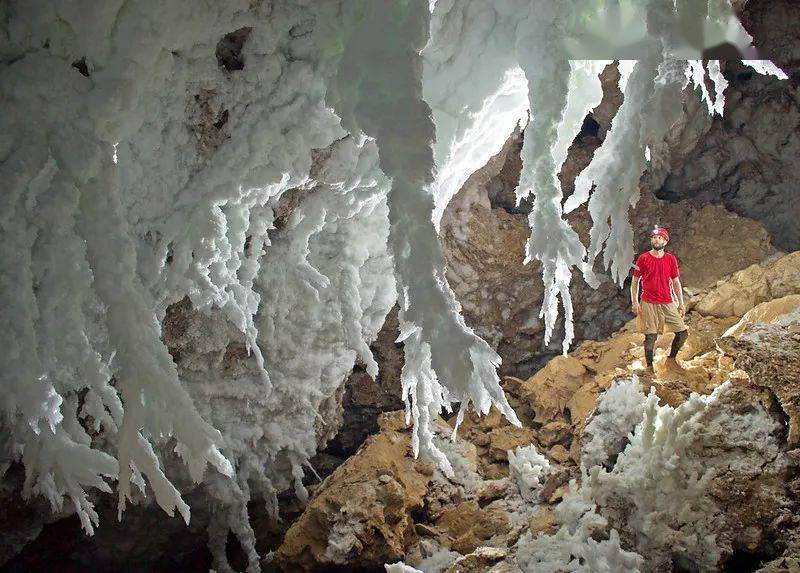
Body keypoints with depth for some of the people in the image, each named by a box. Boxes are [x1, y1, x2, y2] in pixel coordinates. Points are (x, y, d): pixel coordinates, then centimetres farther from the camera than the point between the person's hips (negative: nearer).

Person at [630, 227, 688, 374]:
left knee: (683, 332, -1)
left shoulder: (671, 259, 7)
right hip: (649, 303, -3)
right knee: (650, 337, -3)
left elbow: (676, 282, 12)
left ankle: (671, 359, 19)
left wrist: (681, 303, 8)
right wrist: (635, 302, -4)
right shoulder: (643, 258, -1)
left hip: (668, 303, 3)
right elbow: (635, 281, 3)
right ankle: (649, 367, 9)